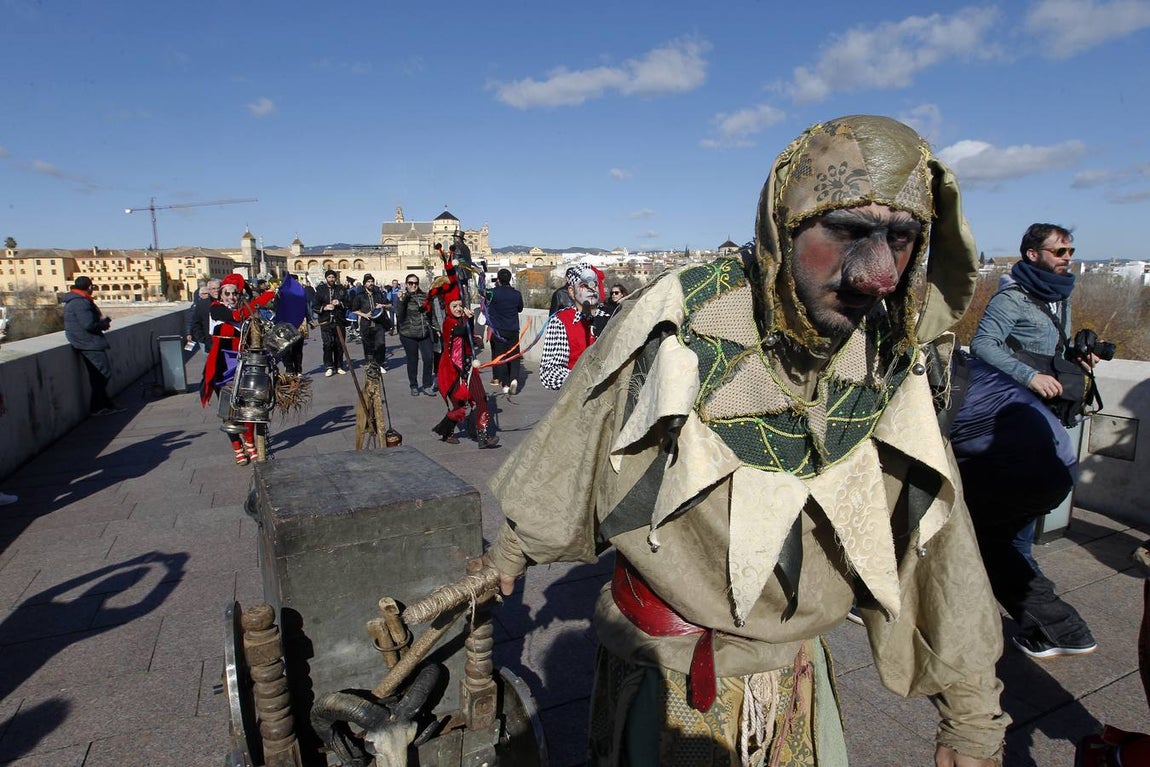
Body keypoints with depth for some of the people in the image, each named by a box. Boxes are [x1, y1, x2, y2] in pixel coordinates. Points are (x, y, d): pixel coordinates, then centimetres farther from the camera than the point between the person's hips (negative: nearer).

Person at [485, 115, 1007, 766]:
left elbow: (942, 552, 0)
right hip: (665, 674, -3)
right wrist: (512, 550, 8)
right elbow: (571, 448, -7)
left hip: (798, 675, 4)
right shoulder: (674, 325, -21)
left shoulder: (892, 369, -10)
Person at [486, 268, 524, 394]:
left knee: (500, 356, 4)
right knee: (514, 356, 10)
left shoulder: (493, 293, -12)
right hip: (513, 331, 2)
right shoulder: (516, 294, -2)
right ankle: (514, 378, -10)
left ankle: (505, 384, 2)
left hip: (497, 331, -2)